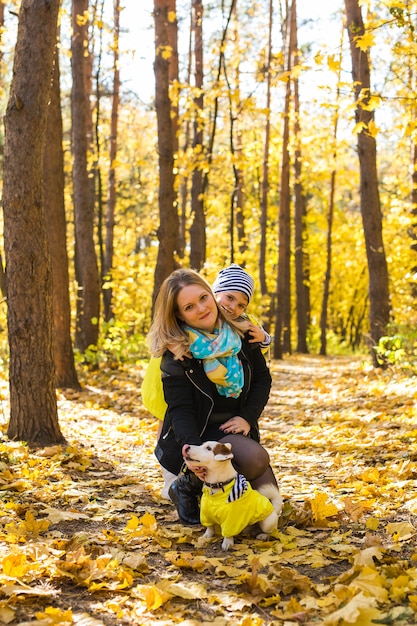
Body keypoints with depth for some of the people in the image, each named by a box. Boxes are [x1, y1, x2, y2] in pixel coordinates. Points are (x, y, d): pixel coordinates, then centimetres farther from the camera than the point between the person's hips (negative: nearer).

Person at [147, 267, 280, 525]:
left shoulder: (240, 334, -1)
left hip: (235, 428, 6)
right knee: (256, 459, -33)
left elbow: (263, 378, 7)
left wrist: (247, 417, -10)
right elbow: (180, 409, -19)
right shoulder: (176, 350, -15)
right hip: (199, 433, -5)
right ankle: (189, 485, -8)